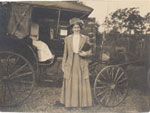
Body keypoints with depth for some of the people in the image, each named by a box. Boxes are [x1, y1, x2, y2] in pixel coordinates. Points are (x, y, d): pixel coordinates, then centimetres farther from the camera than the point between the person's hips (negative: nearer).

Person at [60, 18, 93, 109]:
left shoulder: (85, 38, 6)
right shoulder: (68, 39, 9)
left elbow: (90, 52, 5)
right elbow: (65, 53, 9)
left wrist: (85, 53, -17)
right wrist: (63, 65, 6)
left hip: (82, 65, 0)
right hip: (71, 65, 1)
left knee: (83, 84, 2)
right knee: (70, 84, 3)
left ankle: (84, 103, 14)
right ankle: (69, 103, 14)